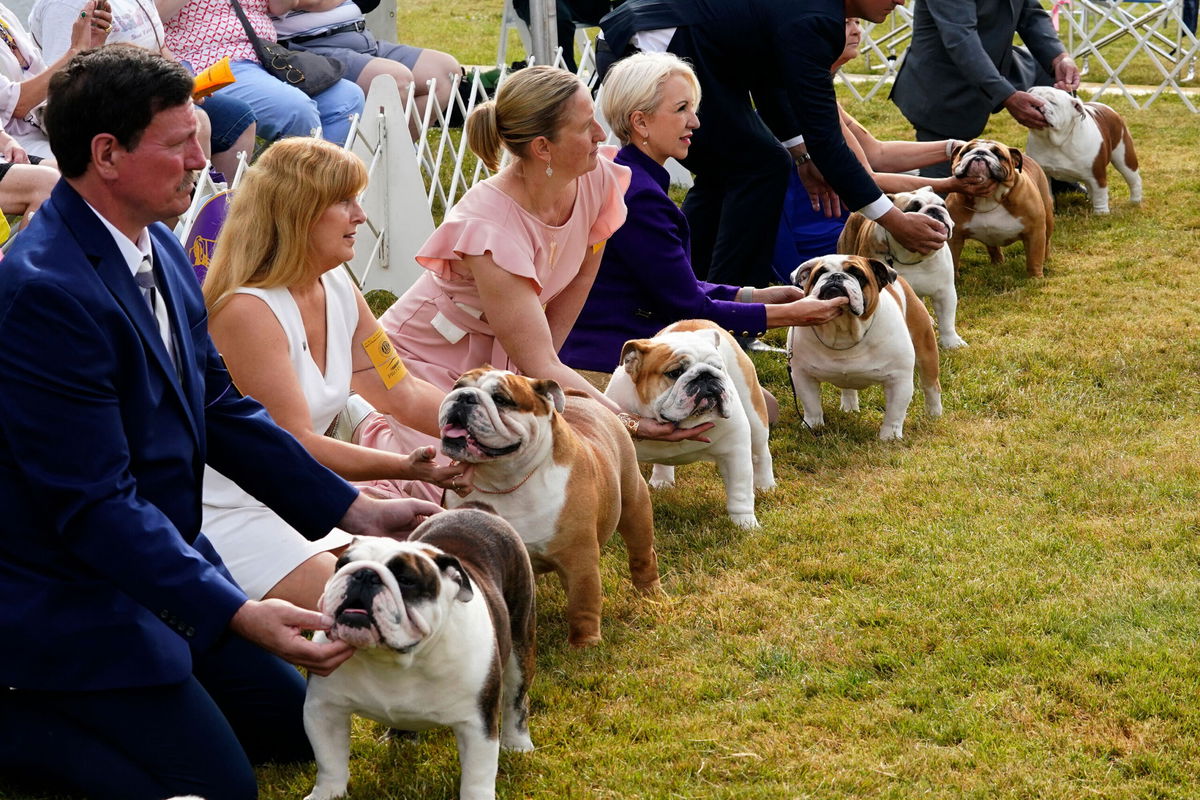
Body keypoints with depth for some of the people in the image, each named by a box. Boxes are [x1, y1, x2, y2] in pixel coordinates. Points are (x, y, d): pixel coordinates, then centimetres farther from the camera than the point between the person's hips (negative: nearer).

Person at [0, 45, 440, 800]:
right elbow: (95, 504, -28)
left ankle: (67, 701, 19)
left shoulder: (161, 248, 0)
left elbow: (220, 406, 10)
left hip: (159, 559, 9)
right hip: (71, 596, -9)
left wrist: (351, 509, 5)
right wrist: (237, 614, -32)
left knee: (295, 728, 15)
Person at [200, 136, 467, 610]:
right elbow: (294, 444, -24)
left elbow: (404, 394, 12)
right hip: (233, 515, -9)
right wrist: (403, 469, -33)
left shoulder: (337, 289, 6)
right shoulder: (247, 312, -22)